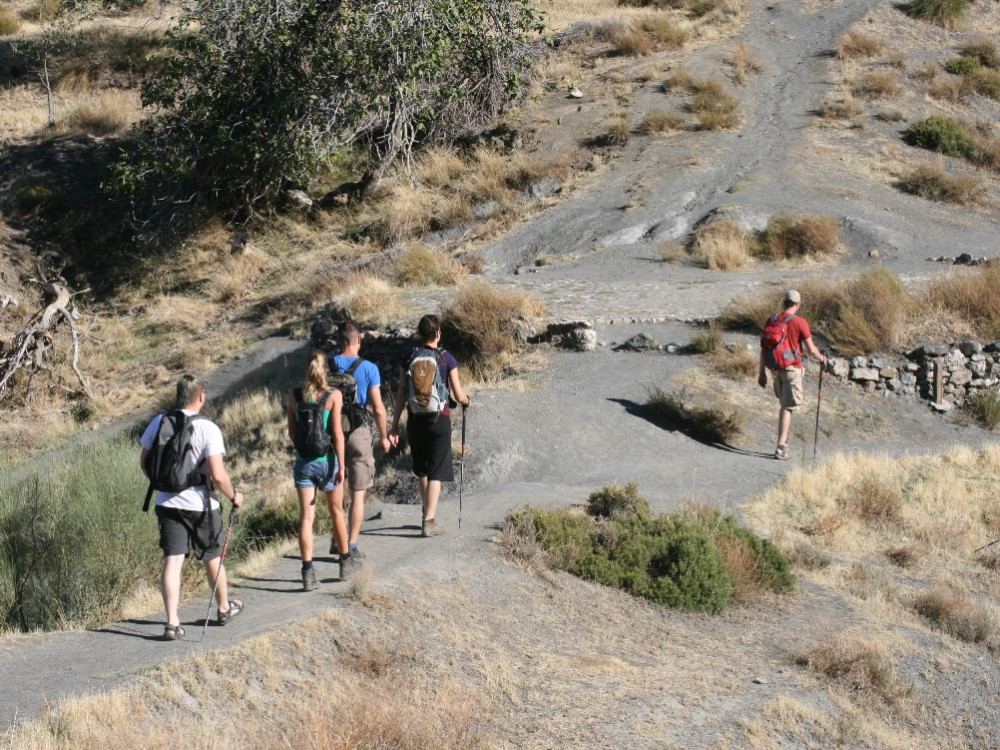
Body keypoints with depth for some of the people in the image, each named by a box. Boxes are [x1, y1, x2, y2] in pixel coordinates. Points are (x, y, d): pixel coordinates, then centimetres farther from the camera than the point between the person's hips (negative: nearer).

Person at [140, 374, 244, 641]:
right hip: (201, 504, -3)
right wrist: (233, 495, -1)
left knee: (172, 560, -1)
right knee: (212, 558, 17)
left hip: (167, 503, 3)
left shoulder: (158, 423, -1)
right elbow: (218, 475, -19)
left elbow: (144, 462, 9)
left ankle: (172, 623, -10)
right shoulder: (207, 428, -14)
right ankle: (224, 608, 36)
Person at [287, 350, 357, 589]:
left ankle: (308, 572, -7)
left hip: (303, 462, 1)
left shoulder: (294, 396, -1)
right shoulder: (334, 395, -8)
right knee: (337, 512, 17)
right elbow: (337, 433, -11)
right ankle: (346, 562, 31)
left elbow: (291, 433, 6)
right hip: (327, 460, -1)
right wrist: (341, 466, -8)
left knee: (306, 516, 0)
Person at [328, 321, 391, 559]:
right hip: (359, 432, -2)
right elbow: (378, 408, -9)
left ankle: (336, 540, 16)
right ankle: (351, 546, 3)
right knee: (358, 493, 4)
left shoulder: (327, 366, -3)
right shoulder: (369, 368, -8)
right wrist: (384, 437, 4)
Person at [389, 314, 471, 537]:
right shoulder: (446, 359, -5)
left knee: (422, 470, 20)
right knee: (436, 472, 1)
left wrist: (395, 426, 2)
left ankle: (427, 514, 34)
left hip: (415, 419, 3)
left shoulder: (410, 357, 2)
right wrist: (466, 401, 19)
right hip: (439, 419, -3)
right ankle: (429, 522, -7)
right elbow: (459, 396, -5)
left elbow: (401, 394, 0)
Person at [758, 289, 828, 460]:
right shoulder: (799, 322, -11)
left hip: (775, 369, 5)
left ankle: (783, 442, 22)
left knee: (784, 404, 21)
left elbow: (764, 348, 7)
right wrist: (821, 358, 11)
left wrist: (762, 372, 13)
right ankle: (781, 448, -8)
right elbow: (811, 350, -10)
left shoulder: (772, 320, 4)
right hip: (792, 369, -5)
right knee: (788, 407, -3)